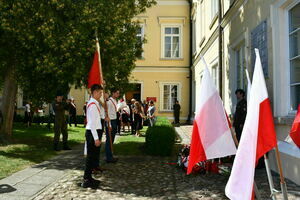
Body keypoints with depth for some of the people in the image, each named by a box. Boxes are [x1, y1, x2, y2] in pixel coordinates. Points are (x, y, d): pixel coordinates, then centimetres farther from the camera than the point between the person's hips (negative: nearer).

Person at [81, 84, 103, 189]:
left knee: (93, 156, 17)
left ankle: (89, 178, 28)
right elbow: (92, 123, -21)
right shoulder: (92, 104, -17)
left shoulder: (95, 103, 14)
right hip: (92, 133, -10)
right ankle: (86, 181, 7)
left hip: (95, 132, 10)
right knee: (91, 156, -3)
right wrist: (96, 138, -21)